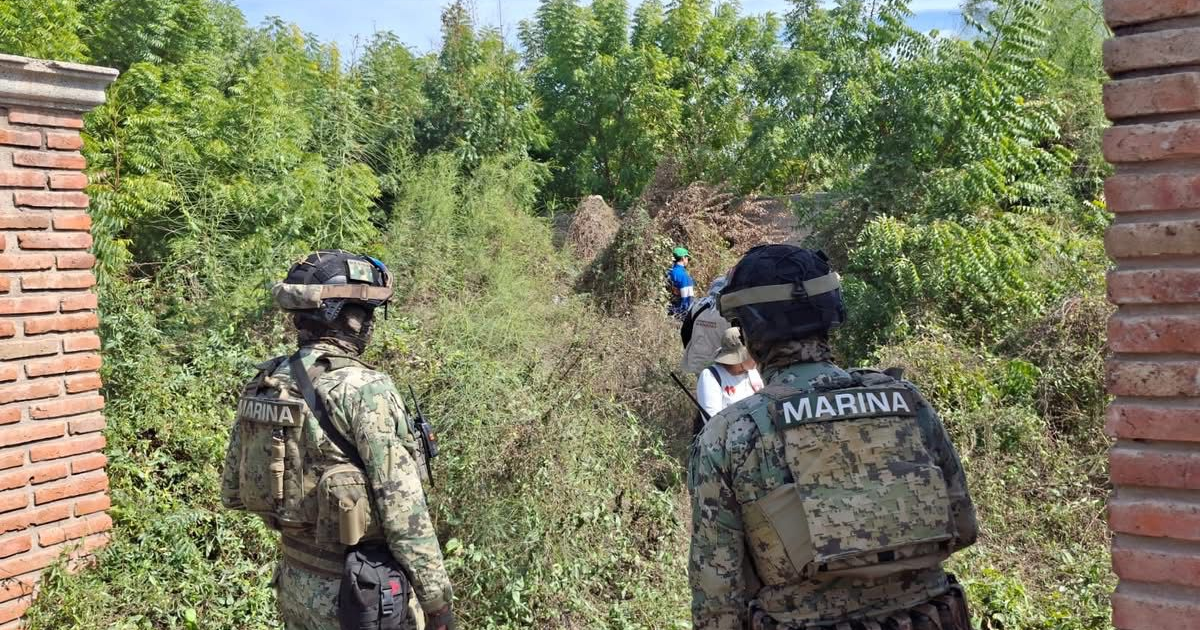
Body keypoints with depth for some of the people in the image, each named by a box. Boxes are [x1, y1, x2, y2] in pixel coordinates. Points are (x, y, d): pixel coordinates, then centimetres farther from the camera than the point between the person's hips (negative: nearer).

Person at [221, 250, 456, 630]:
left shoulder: (263, 383, 1)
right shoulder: (365, 388, -21)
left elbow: (233, 491, 10)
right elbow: (403, 508, -21)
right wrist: (437, 597, -13)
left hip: (296, 585, 7)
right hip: (362, 593, -7)